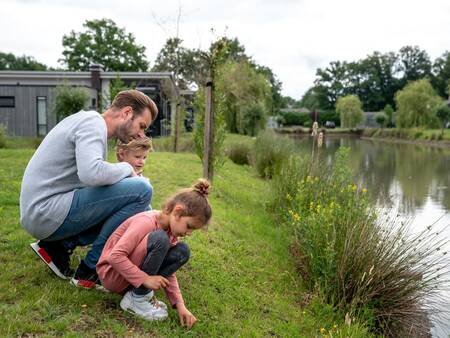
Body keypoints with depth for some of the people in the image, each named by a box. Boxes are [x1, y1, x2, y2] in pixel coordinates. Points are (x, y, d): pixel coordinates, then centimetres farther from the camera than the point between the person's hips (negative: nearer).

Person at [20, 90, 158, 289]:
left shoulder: (90, 124, 18)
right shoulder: (93, 123, -13)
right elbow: (91, 174, -31)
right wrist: (127, 168, -12)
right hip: (47, 212, -10)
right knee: (141, 189, -19)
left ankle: (59, 246, 9)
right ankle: (90, 270, -9)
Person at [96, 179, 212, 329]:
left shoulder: (171, 231, 1)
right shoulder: (147, 222, -24)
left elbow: (169, 274, 3)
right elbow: (115, 256, -29)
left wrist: (179, 304, -8)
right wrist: (146, 279, -29)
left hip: (135, 275, 8)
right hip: (112, 273, -8)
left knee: (182, 251, -7)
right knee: (160, 239, -30)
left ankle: (141, 293, -6)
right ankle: (137, 299, -16)